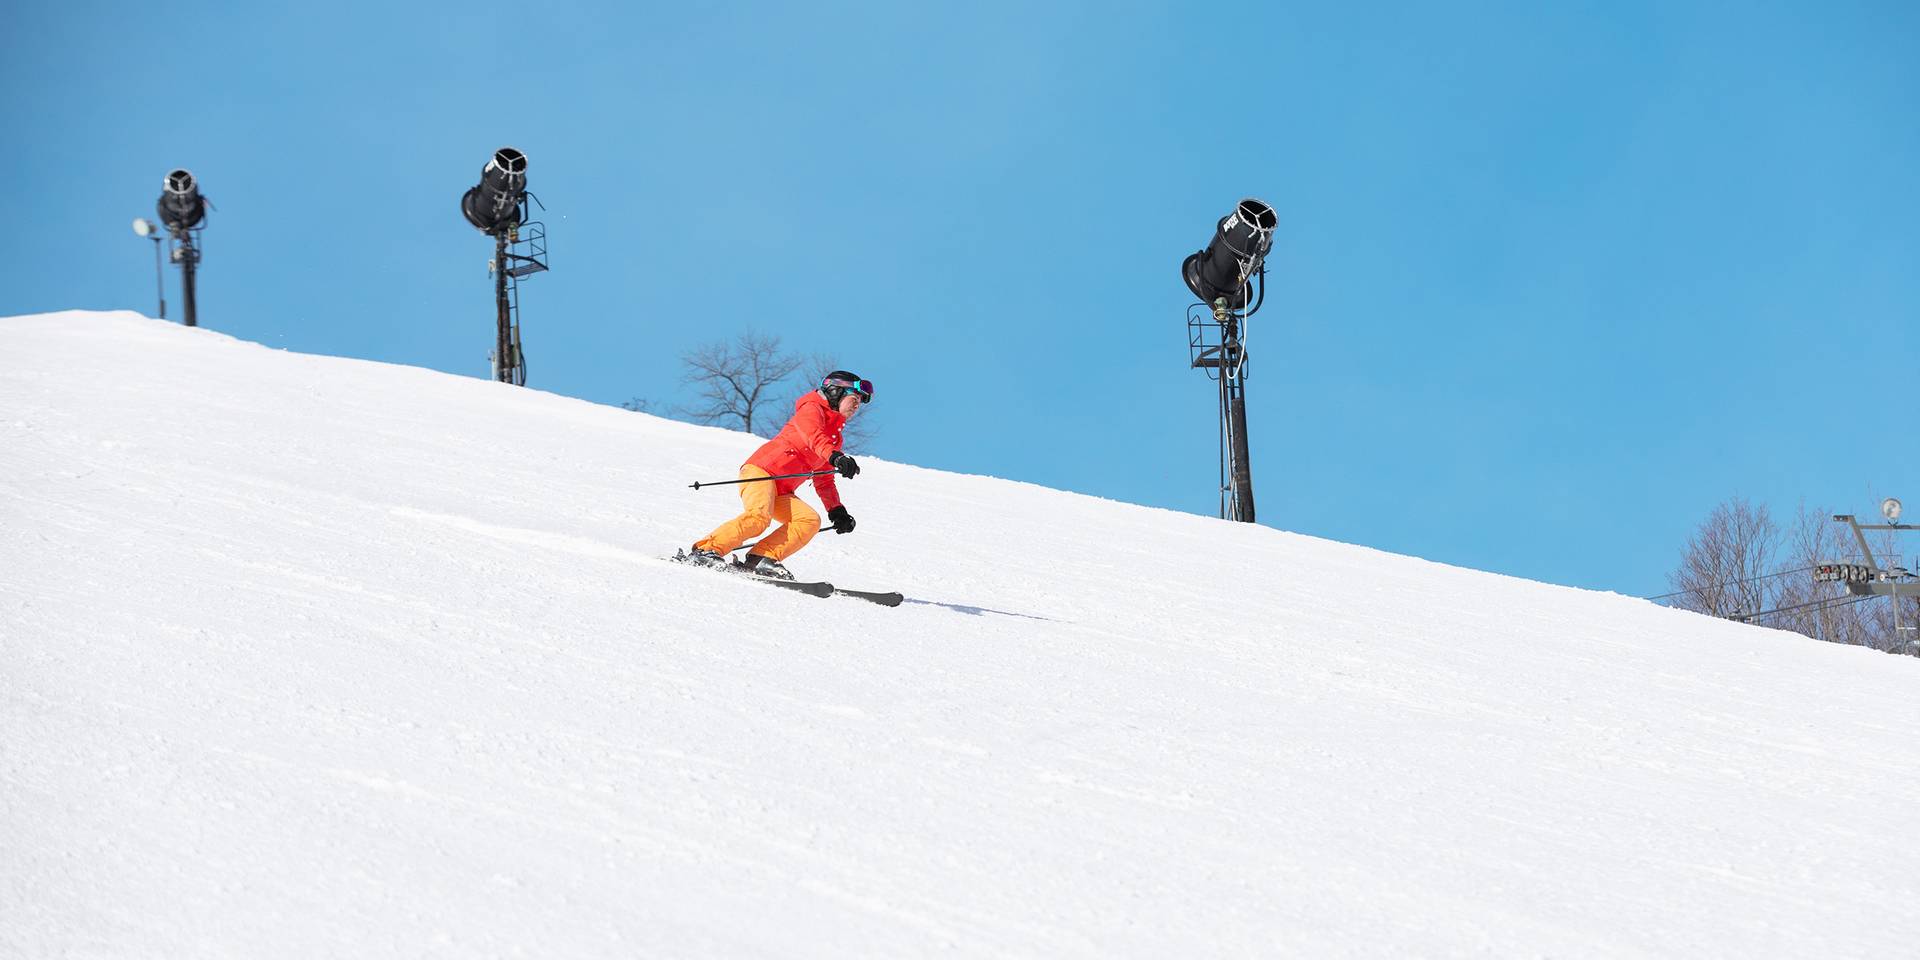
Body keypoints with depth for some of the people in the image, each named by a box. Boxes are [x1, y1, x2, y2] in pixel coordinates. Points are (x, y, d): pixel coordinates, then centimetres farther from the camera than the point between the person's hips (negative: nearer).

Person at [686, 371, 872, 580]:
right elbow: (813, 436, -22)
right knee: (759, 517, -32)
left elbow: (824, 481, 32)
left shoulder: (834, 438, 27)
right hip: (760, 471, -8)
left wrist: (837, 511, 18)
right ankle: (706, 550, -24)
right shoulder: (812, 410, 2)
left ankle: (762, 558, -22)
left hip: (780, 492, 8)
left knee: (810, 521, -14)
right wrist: (836, 457, -40)